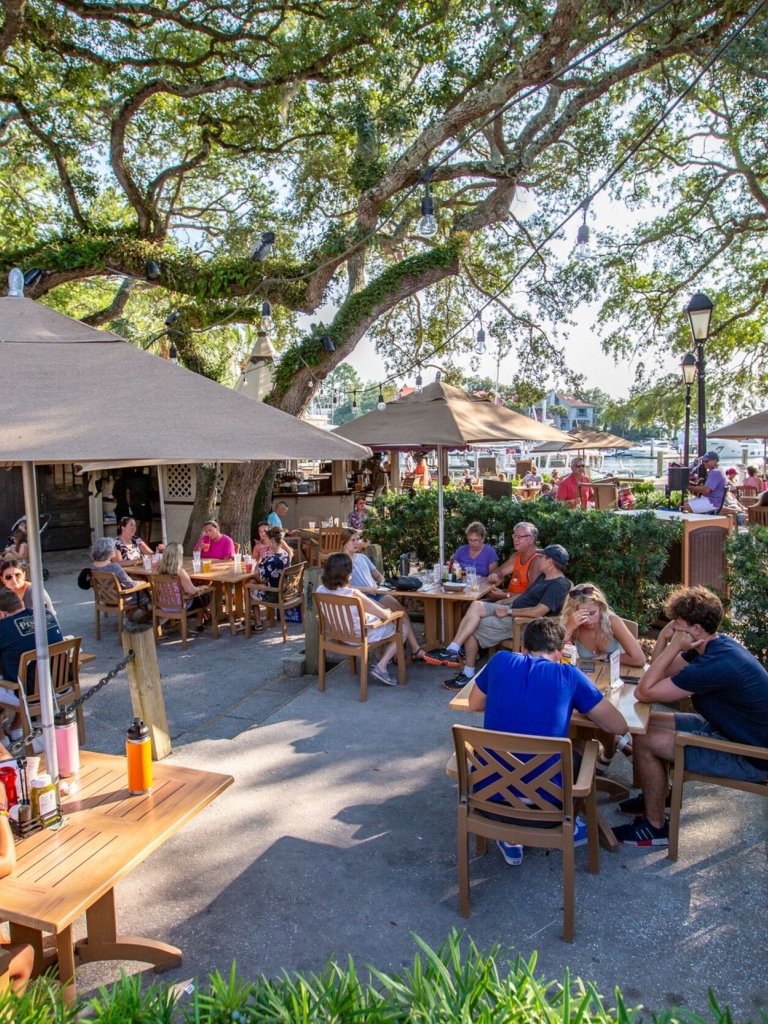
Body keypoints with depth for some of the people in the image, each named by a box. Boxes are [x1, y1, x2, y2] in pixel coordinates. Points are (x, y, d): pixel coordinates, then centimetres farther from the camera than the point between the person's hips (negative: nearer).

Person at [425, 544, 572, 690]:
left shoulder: (558, 585, -18)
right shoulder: (545, 576, 15)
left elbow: (537, 612, -27)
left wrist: (508, 611, -19)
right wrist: (502, 602, 13)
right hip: (512, 610, 10)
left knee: (472, 629, -12)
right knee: (476, 606, -11)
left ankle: (468, 675, -1)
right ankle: (452, 651, -16)